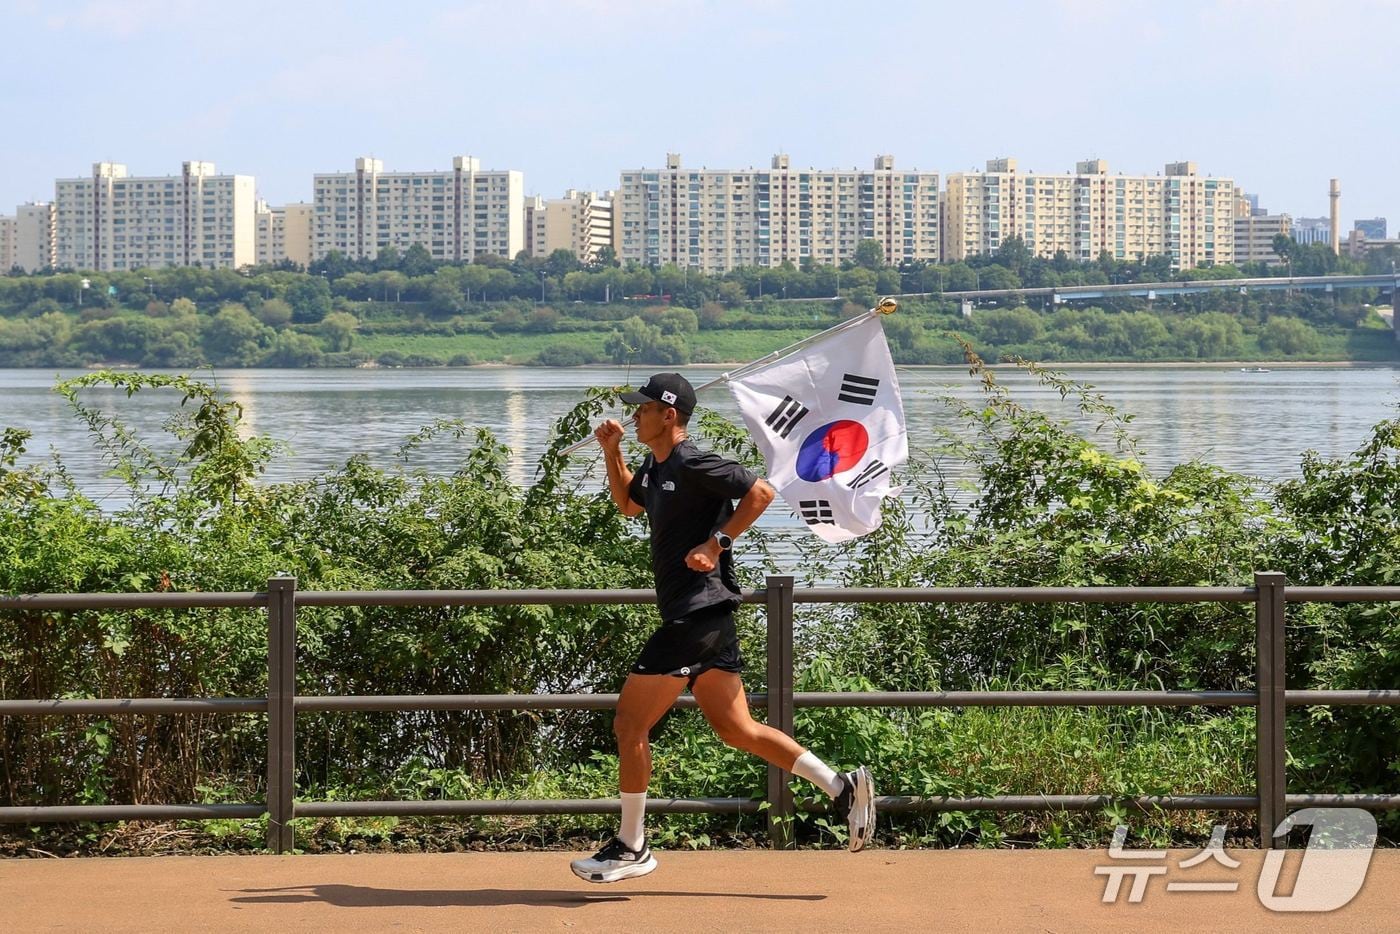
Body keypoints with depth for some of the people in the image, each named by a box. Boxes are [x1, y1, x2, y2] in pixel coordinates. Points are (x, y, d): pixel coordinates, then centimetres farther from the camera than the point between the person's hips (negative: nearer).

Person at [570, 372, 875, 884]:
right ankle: (843, 787, 12)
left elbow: (761, 491, -21)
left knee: (629, 724, -4)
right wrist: (611, 452, 20)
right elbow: (628, 504, 35)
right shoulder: (655, 467, 16)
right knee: (737, 729, 11)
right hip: (701, 617, 10)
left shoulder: (693, 465, -14)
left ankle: (631, 847, 5)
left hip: (697, 614, -10)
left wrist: (717, 543, -23)